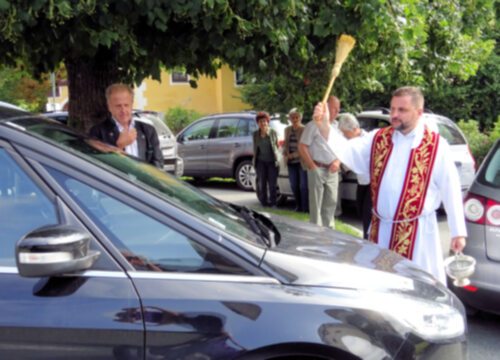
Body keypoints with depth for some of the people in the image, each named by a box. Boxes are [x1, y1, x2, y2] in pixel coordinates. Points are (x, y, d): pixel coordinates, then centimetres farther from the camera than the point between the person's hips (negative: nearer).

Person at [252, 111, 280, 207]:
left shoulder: (273, 133, -2)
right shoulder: (255, 134, 3)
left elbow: (276, 145, 7)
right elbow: (255, 148, 9)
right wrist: (254, 161, 8)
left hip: (272, 161, -1)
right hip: (260, 162, 1)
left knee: (272, 183, -1)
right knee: (262, 183, 0)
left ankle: (273, 203, 9)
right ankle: (264, 202, 10)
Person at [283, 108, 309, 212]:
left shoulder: (304, 130, -7)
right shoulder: (287, 129, 14)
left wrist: (294, 155, -16)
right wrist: (285, 154, 2)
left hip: (302, 161, -6)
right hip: (291, 162, 6)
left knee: (303, 185, -5)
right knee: (294, 185, 10)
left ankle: (305, 207, 0)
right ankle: (299, 206, 22)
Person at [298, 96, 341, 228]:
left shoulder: (337, 126, 11)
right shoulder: (314, 125, -8)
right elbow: (302, 147, -9)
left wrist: (337, 162, 1)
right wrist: (312, 167, -11)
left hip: (332, 171, 6)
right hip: (318, 169, -6)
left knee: (331, 202, 11)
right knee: (316, 203, 0)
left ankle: (329, 228, 24)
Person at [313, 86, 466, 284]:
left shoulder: (436, 146, -7)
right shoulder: (379, 138, 5)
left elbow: (451, 189, -4)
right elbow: (347, 150, -5)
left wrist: (458, 232, -3)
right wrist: (323, 127, -23)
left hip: (417, 232, -4)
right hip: (380, 229, 4)